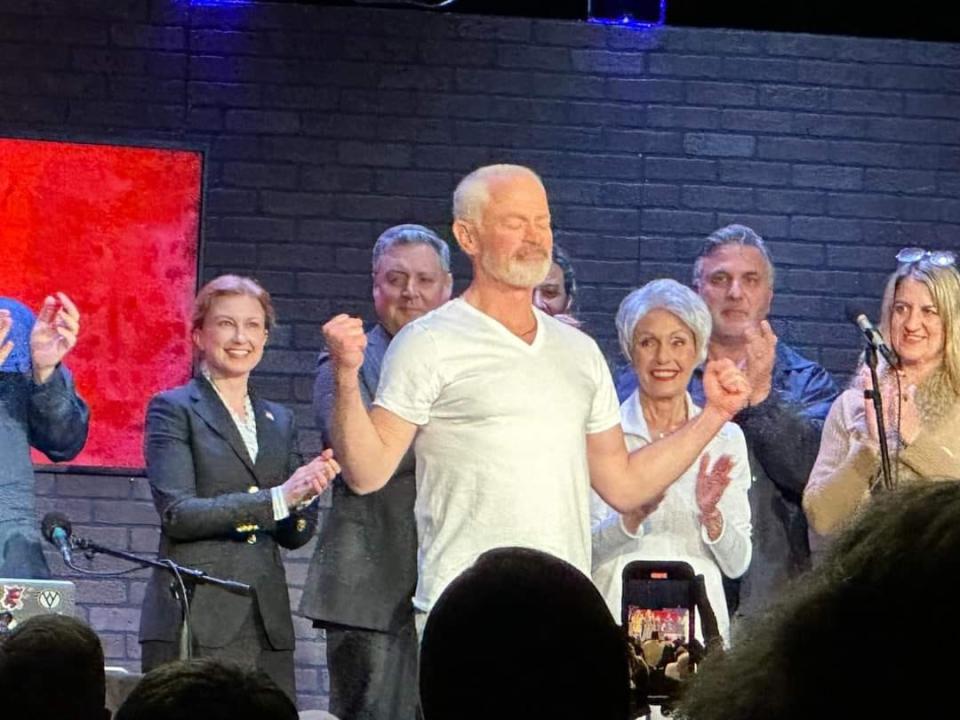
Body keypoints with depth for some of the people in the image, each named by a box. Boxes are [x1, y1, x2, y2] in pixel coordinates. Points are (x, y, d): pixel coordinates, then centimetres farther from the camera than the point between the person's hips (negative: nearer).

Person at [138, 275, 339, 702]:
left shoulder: (279, 421, 19)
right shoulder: (173, 409, 3)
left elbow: (295, 536, 16)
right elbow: (177, 514, -11)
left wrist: (307, 491, -5)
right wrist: (277, 498, -16)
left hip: (268, 626, 5)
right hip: (195, 621, -5)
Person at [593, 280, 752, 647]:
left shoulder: (726, 438, 11)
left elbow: (737, 565, 9)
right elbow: (582, 552, -2)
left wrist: (711, 515, -8)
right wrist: (633, 517, -17)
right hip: (617, 624, -2)